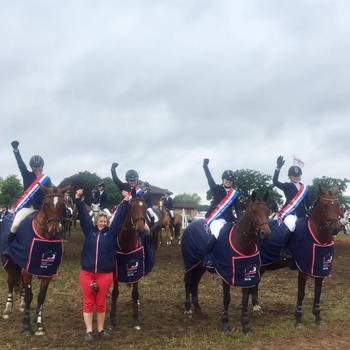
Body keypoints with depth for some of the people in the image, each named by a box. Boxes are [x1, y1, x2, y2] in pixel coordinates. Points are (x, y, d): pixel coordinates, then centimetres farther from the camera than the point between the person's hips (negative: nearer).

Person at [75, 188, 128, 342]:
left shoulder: (111, 232, 4)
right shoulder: (89, 230, 5)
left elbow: (119, 217, -1)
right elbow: (83, 215, 0)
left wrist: (125, 202, -6)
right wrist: (78, 199, -6)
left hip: (105, 274, 0)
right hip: (87, 273, 0)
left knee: (101, 303, 10)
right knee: (88, 303, 7)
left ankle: (101, 329, 24)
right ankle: (89, 331, 16)